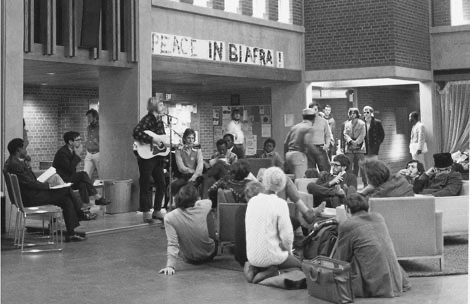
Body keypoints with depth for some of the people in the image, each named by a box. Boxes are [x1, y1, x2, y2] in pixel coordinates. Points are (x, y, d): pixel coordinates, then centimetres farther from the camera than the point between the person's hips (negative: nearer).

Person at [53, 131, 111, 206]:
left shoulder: (72, 151, 9)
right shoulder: (62, 152, -17)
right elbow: (70, 169, -24)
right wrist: (77, 154, -18)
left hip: (70, 179, 8)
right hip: (61, 181, -8)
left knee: (82, 184, -22)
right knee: (83, 174, -25)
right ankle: (98, 198, -23)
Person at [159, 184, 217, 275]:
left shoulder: (170, 218, -25)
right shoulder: (204, 207, -21)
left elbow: (172, 244, -29)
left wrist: (170, 266, -27)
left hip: (190, 259, 0)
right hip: (210, 254, 0)